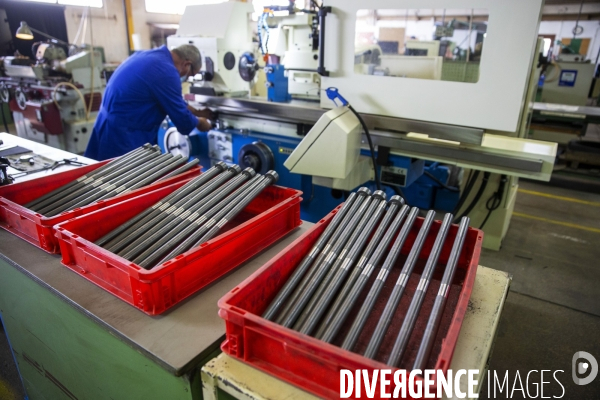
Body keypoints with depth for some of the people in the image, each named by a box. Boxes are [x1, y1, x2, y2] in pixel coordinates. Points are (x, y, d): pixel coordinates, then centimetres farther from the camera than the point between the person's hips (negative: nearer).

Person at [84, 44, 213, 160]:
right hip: (122, 136, -10)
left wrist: (196, 112, 27)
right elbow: (182, 120, -13)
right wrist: (199, 122, 7)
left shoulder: (152, 55, 10)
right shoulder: (166, 71, -20)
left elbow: (173, 101, 23)